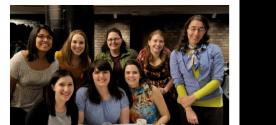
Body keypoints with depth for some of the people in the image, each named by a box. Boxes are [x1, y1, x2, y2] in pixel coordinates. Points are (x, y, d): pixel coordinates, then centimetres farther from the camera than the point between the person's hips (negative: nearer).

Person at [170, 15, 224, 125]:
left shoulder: (214, 50, -4)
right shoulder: (176, 54, -1)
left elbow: (217, 79, -8)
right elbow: (178, 82, -5)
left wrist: (194, 97, -14)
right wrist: (188, 109, -12)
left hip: (213, 105, 0)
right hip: (187, 104, 0)